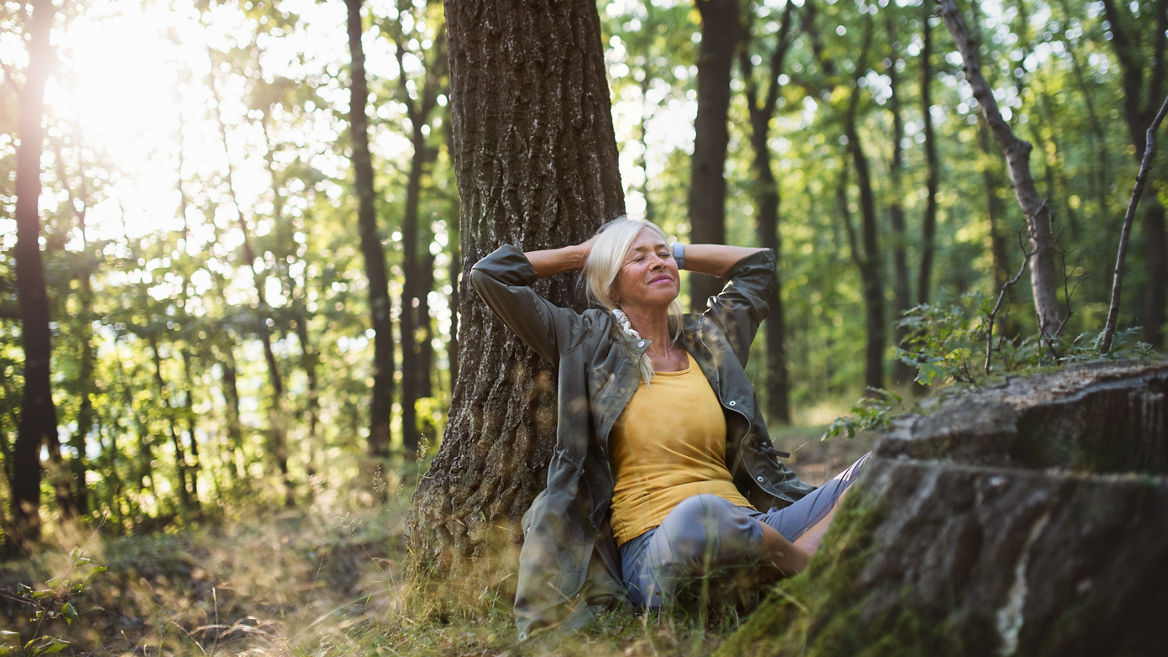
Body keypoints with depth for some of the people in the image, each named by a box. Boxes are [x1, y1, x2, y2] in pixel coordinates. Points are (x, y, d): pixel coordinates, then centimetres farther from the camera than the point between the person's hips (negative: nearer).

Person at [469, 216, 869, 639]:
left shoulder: (706, 341, 20)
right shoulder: (589, 345, 9)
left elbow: (758, 262, 37)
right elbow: (489, 274, 5)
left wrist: (674, 253, 29)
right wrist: (583, 254, 17)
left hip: (748, 524, 5)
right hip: (651, 545, -4)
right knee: (699, 513, -43)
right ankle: (812, 569, -17)